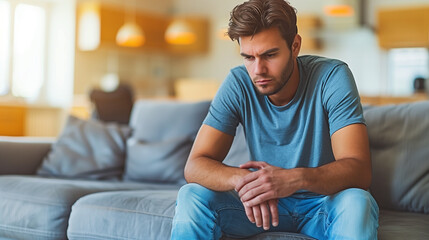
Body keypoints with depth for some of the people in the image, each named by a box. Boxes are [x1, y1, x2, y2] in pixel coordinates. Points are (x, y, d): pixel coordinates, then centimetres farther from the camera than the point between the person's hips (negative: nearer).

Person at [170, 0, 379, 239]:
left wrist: (296, 178, -46)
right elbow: (195, 165, -15)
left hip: (324, 201, -2)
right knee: (192, 196, -22)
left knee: (356, 202, -35)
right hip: (264, 202, 2)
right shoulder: (238, 84, -11)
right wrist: (241, 178, -38)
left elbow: (359, 169, -26)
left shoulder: (332, 76, -18)